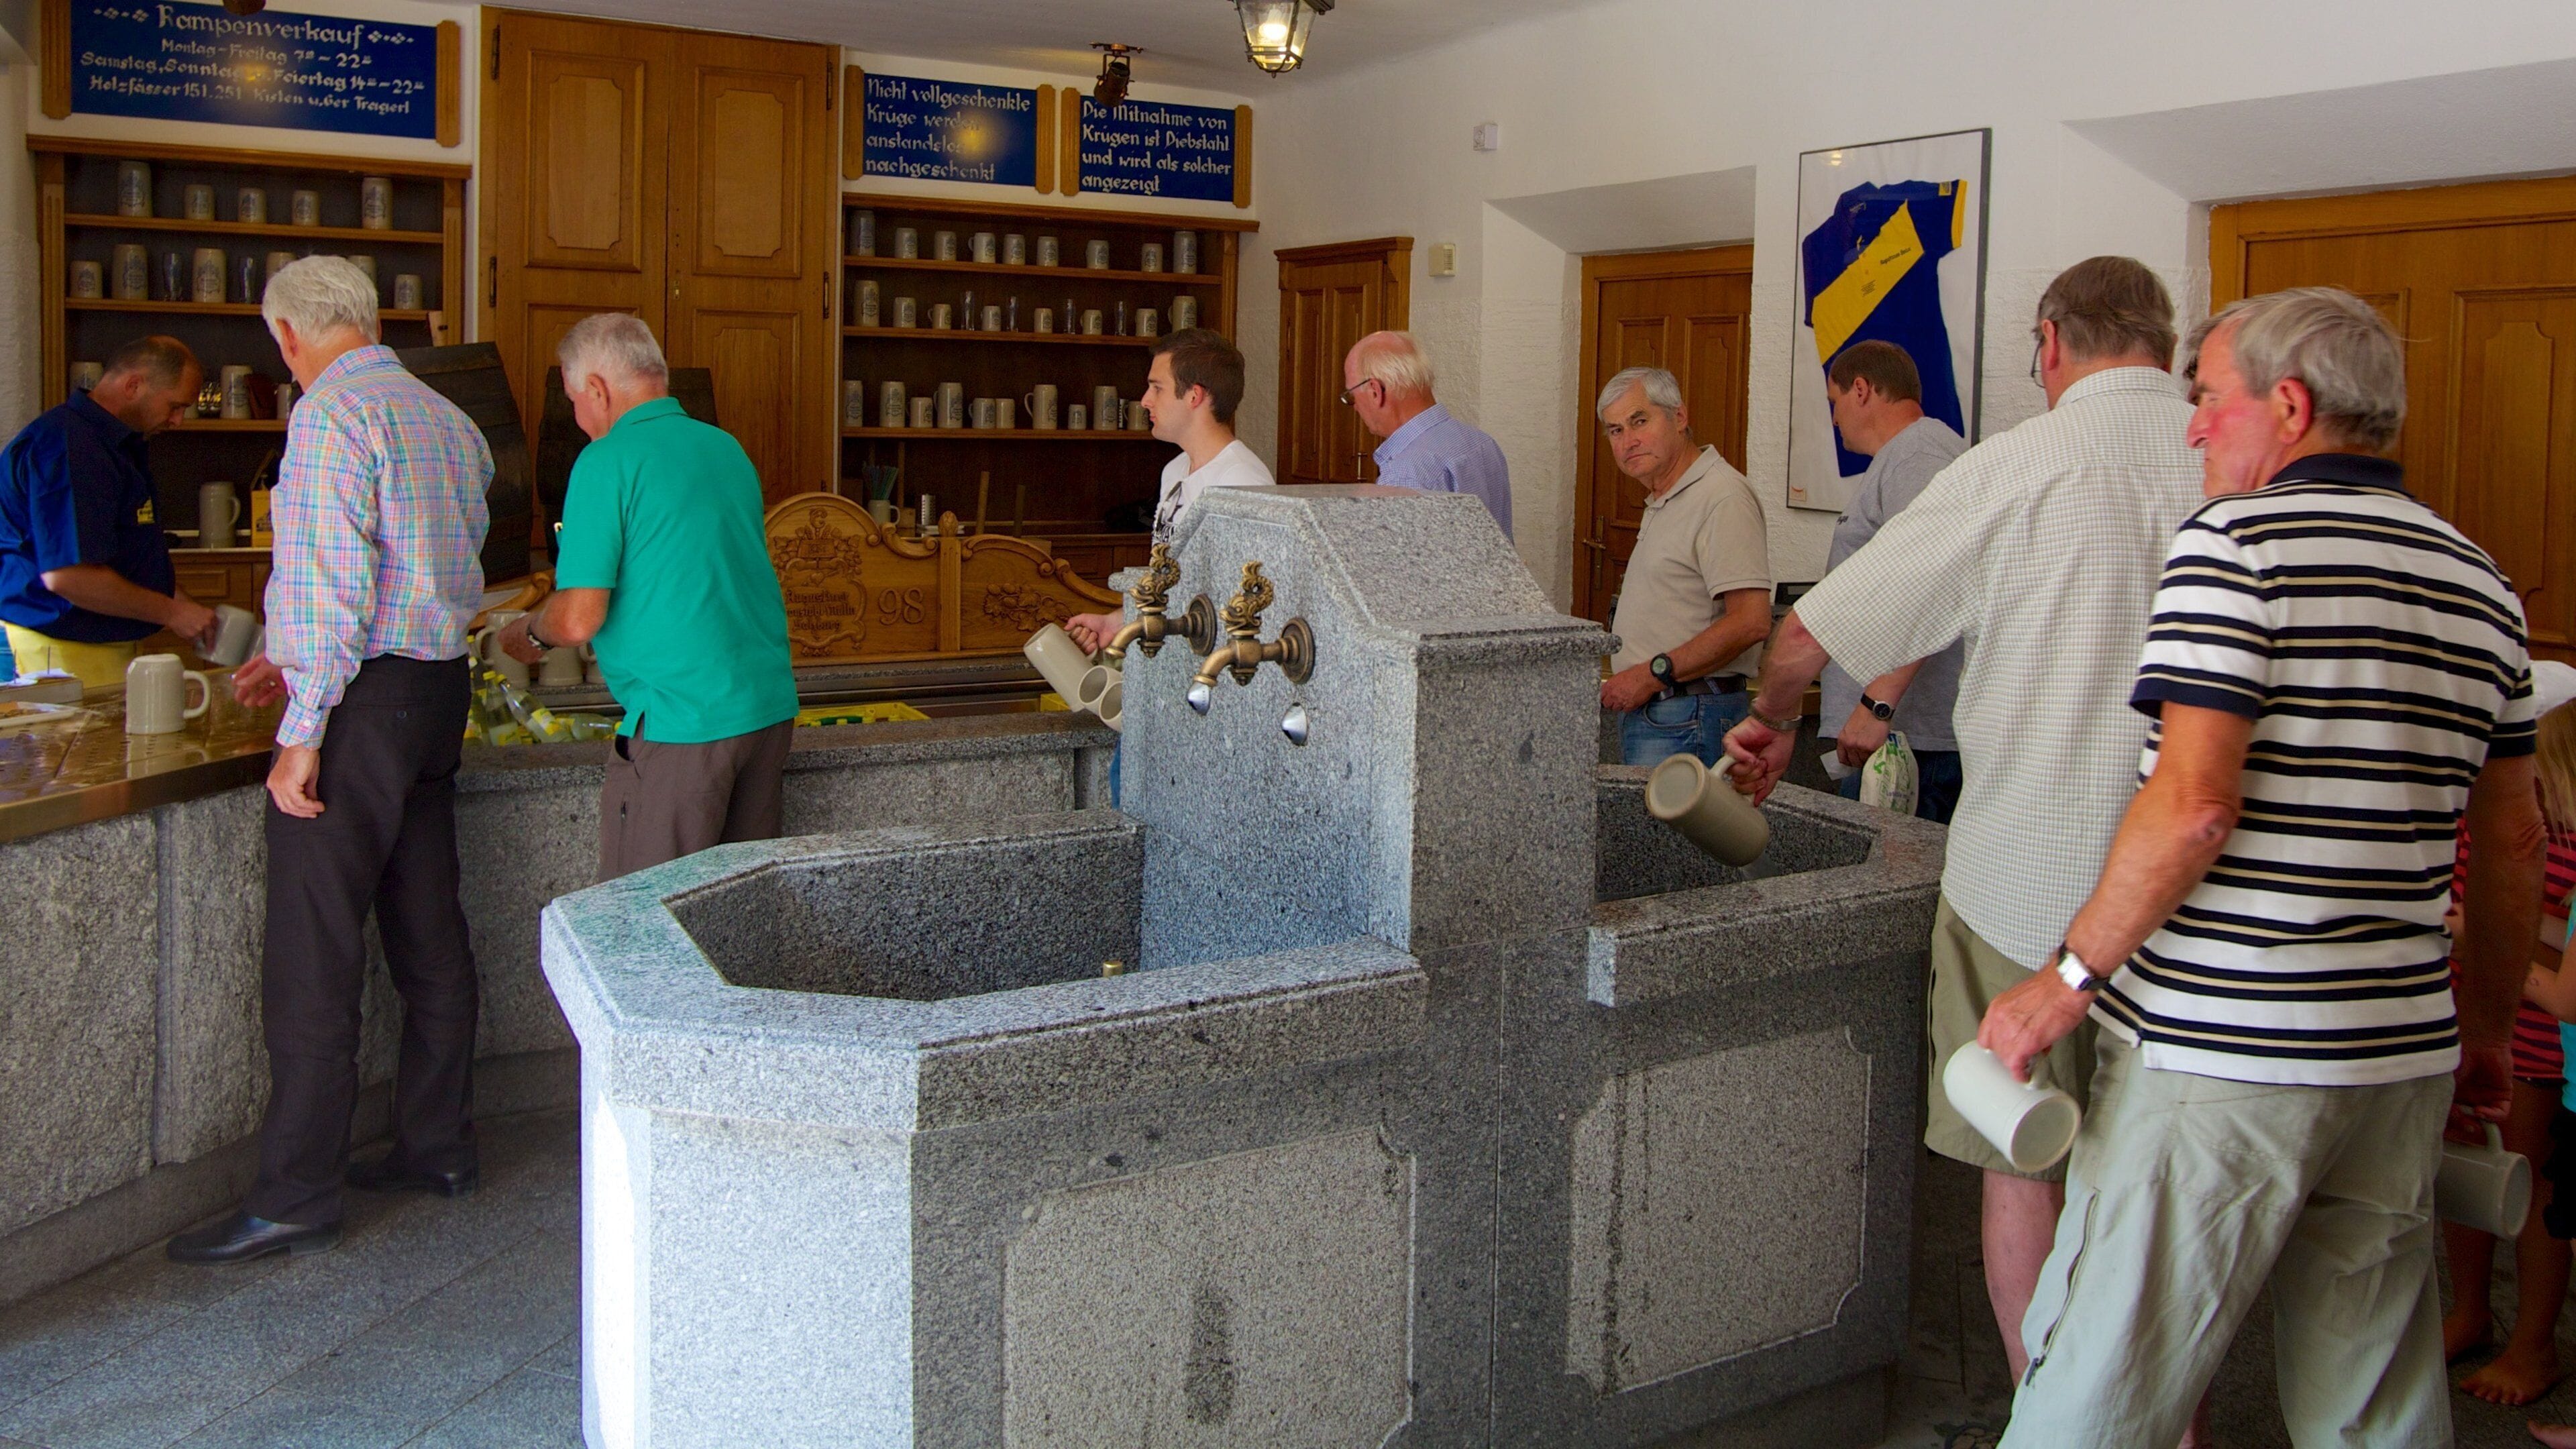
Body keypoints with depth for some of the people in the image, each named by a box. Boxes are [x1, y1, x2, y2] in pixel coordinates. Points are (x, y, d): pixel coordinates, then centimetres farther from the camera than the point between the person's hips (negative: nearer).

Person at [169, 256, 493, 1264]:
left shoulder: (332, 414, -11)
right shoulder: (448, 422, 15)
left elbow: (334, 583, -19)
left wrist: (302, 731, -17)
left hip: (363, 701, -9)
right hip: (439, 688, 9)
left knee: (312, 957, -5)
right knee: (428, 935, 14)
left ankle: (295, 1197, -1)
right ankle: (437, 1146, 23)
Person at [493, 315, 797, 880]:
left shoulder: (608, 462, -9)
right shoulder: (728, 448, 13)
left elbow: (579, 620, -13)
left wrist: (530, 631, 9)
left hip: (681, 722, -7)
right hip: (771, 707, 8)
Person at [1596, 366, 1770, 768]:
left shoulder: (1723, 497, -14)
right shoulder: (1663, 502, 20)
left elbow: (1751, 622, -22)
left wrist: (1652, 674, -19)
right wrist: (1625, 680, 11)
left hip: (1687, 719, -10)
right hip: (1644, 712, 10)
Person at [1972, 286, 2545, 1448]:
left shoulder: (2238, 540, -9)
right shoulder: (2480, 585, 12)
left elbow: (2194, 805, -18)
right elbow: (2513, 844, 17)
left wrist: (2070, 977, -10)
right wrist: (2488, 1031, 27)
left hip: (2217, 1055, -7)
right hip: (2402, 1055, 8)